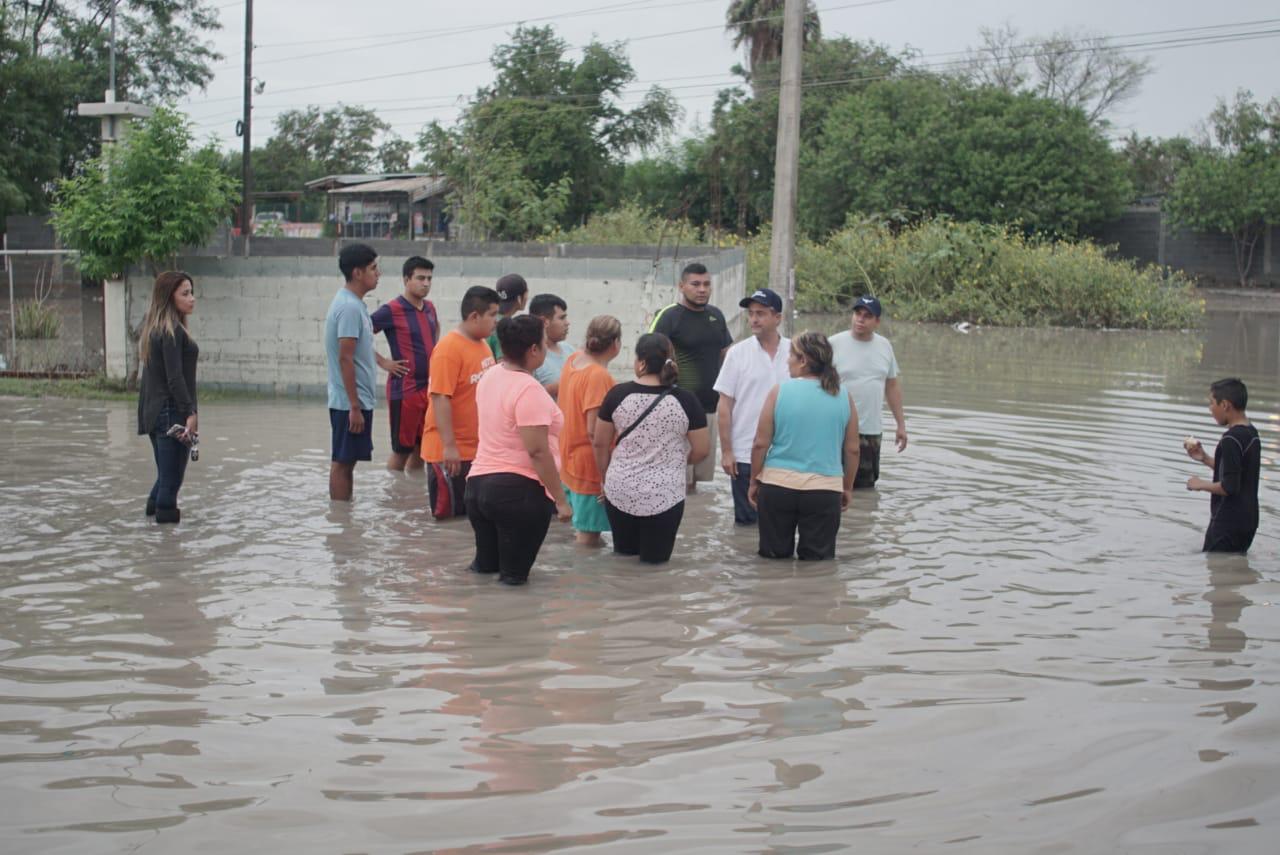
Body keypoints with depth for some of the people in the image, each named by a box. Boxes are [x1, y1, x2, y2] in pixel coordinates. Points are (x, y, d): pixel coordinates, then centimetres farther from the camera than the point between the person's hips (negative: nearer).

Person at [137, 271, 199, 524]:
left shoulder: (153, 327, 13)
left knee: (166, 475, 20)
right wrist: (190, 413, -22)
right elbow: (174, 378, -22)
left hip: (153, 411, 10)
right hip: (173, 412, -10)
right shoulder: (173, 331, -16)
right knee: (172, 478, -2)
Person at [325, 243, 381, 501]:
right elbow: (345, 359, -21)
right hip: (350, 401, -10)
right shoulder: (350, 307, -18)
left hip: (355, 400, 10)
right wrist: (355, 407, -21)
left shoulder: (352, 303, 13)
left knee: (346, 461, 13)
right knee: (343, 462, -3)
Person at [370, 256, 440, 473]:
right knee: (401, 450, 0)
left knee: (422, 448, 11)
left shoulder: (429, 308, 10)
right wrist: (383, 362, -13)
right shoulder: (391, 310, -12)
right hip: (404, 390, -7)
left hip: (430, 388, 7)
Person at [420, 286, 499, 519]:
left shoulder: (482, 345, 9)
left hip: (478, 448, 8)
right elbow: (440, 398, -21)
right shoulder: (449, 348, -17)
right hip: (450, 452, -8)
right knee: (448, 516, 1)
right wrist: (449, 446, -24)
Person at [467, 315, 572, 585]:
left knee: (487, 565, 22)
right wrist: (560, 500, -16)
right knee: (514, 573, 4)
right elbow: (537, 451, -21)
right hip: (519, 489, -8)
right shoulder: (529, 389, -18)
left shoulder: (489, 376, 8)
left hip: (478, 481, 8)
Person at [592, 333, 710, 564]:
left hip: (619, 491, 2)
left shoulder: (618, 394, -7)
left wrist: (606, 479, 17)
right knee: (655, 558, 12)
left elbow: (600, 444, 1)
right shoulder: (685, 400, -10)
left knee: (624, 553, 21)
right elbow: (702, 450, -3)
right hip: (664, 495, -1)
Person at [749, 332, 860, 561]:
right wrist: (847, 488, 19)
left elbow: (760, 444, -3)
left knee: (775, 557, 13)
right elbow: (852, 450, 6)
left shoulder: (779, 391, -5)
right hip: (825, 490, 1)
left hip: (777, 485, -1)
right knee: (817, 560, 8)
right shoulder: (844, 397, 1)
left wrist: (754, 481, 10)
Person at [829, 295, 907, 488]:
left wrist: (901, 424, 16)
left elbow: (892, 385, 17)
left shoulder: (884, 346, 9)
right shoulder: (834, 344, -6)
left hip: (872, 432, 5)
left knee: (866, 486, 9)